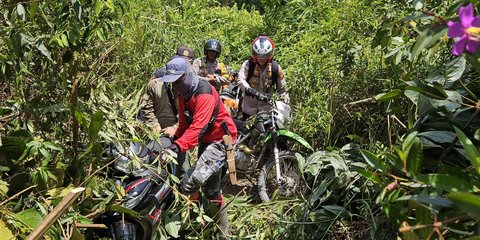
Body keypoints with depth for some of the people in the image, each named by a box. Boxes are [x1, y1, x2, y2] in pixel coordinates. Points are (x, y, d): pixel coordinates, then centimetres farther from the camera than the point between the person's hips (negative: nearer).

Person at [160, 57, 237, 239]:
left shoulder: (204, 93, -24)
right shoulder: (183, 95, 6)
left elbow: (198, 126, -35)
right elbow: (184, 123, 10)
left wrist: (178, 146, -44)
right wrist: (173, 141, -3)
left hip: (221, 141, -10)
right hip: (206, 142, 10)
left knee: (189, 182, -25)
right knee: (210, 189, 19)